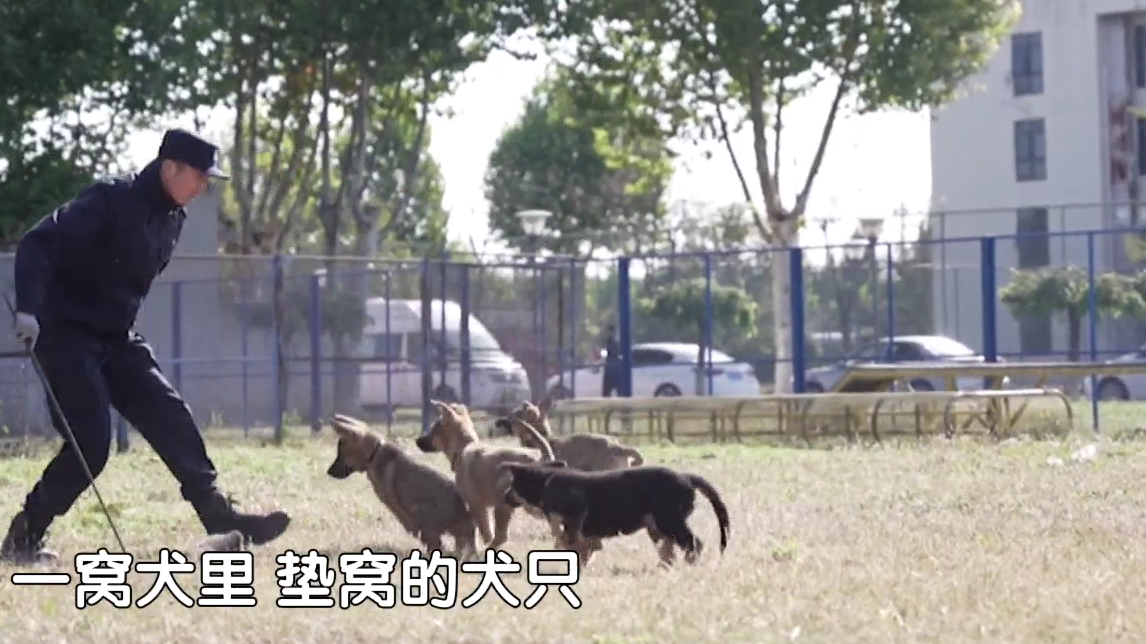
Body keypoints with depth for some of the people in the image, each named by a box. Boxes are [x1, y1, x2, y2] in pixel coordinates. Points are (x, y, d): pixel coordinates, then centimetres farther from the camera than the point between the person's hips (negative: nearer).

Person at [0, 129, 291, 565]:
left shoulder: (172, 219, 9)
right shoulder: (111, 201, -18)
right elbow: (39, 243, -25)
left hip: (117, 341, 8)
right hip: (66, 336, -8)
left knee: (172, 421, -2)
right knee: (90, 443, -14)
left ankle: (219, 518, -1)